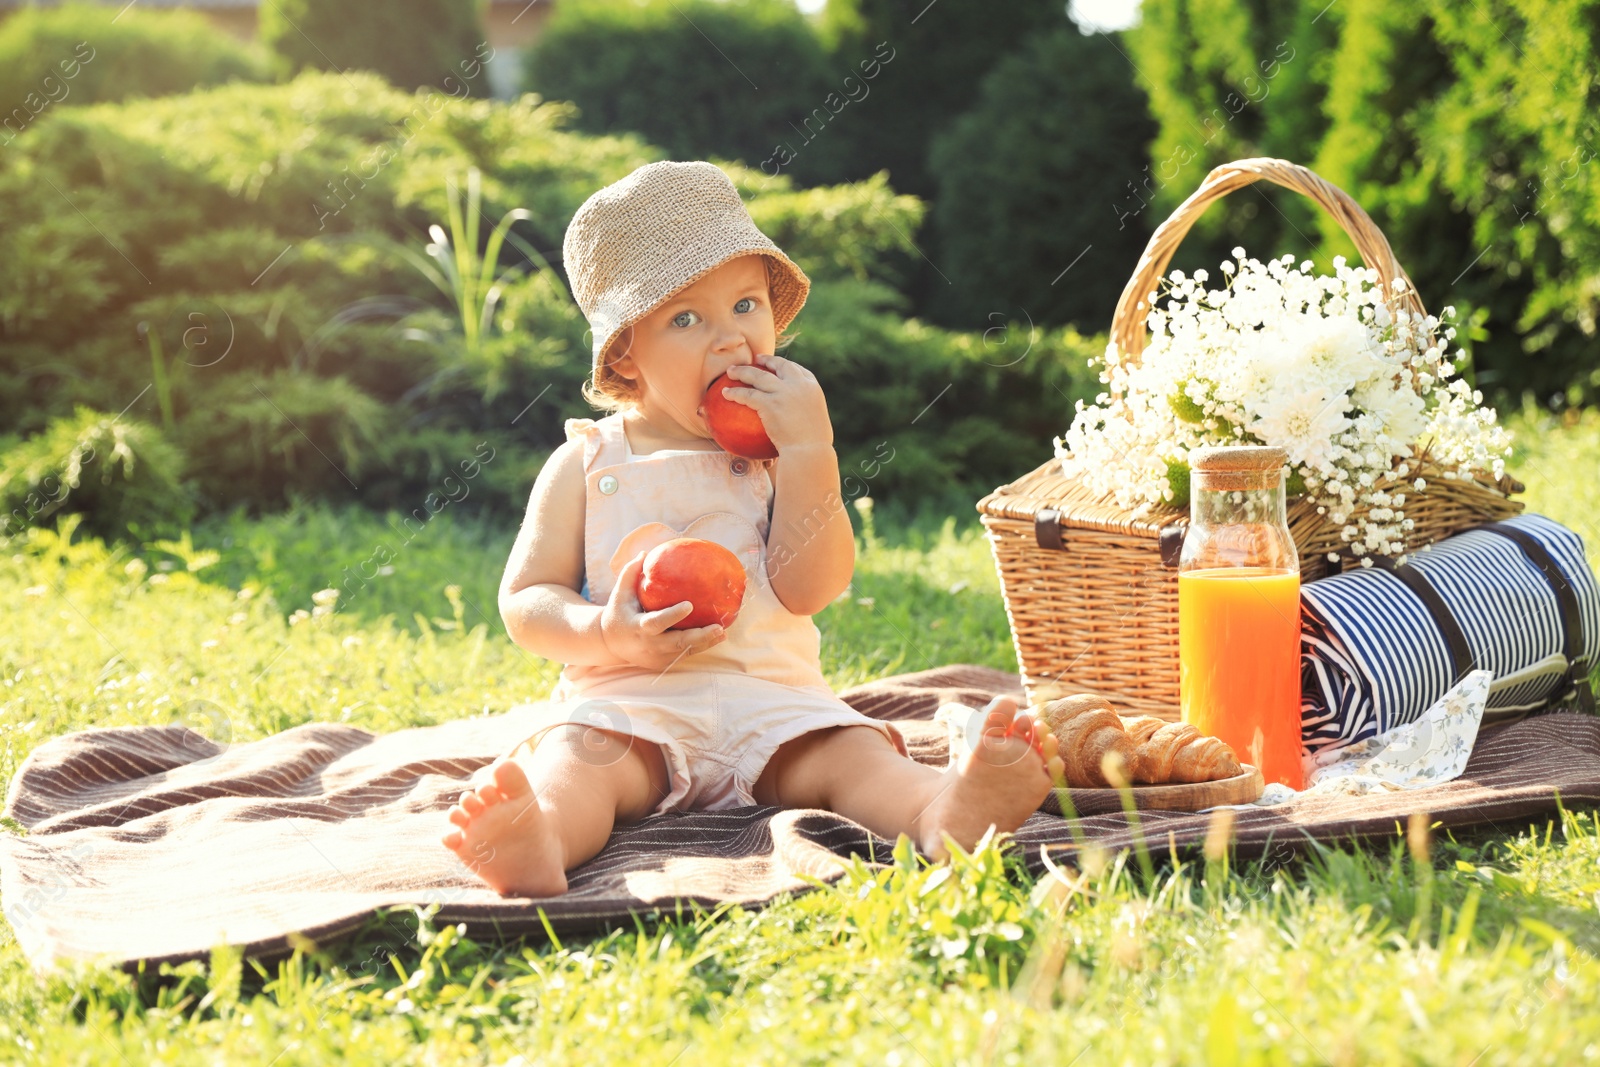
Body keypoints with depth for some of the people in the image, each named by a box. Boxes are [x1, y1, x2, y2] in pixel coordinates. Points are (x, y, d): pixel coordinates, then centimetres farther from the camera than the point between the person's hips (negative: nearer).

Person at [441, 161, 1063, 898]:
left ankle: (944, 812, -56)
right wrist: (607, 635, -16)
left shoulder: (784, 453, 11)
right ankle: (536, 846, -63)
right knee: (577, 759, -32)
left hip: (769, 700, 2)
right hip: (629, 701, -1)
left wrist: (807, 450, -11)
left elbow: (806, 589, -5)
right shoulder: (586, 463, 9)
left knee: (849, 754, -27)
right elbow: (523, 601, 5)